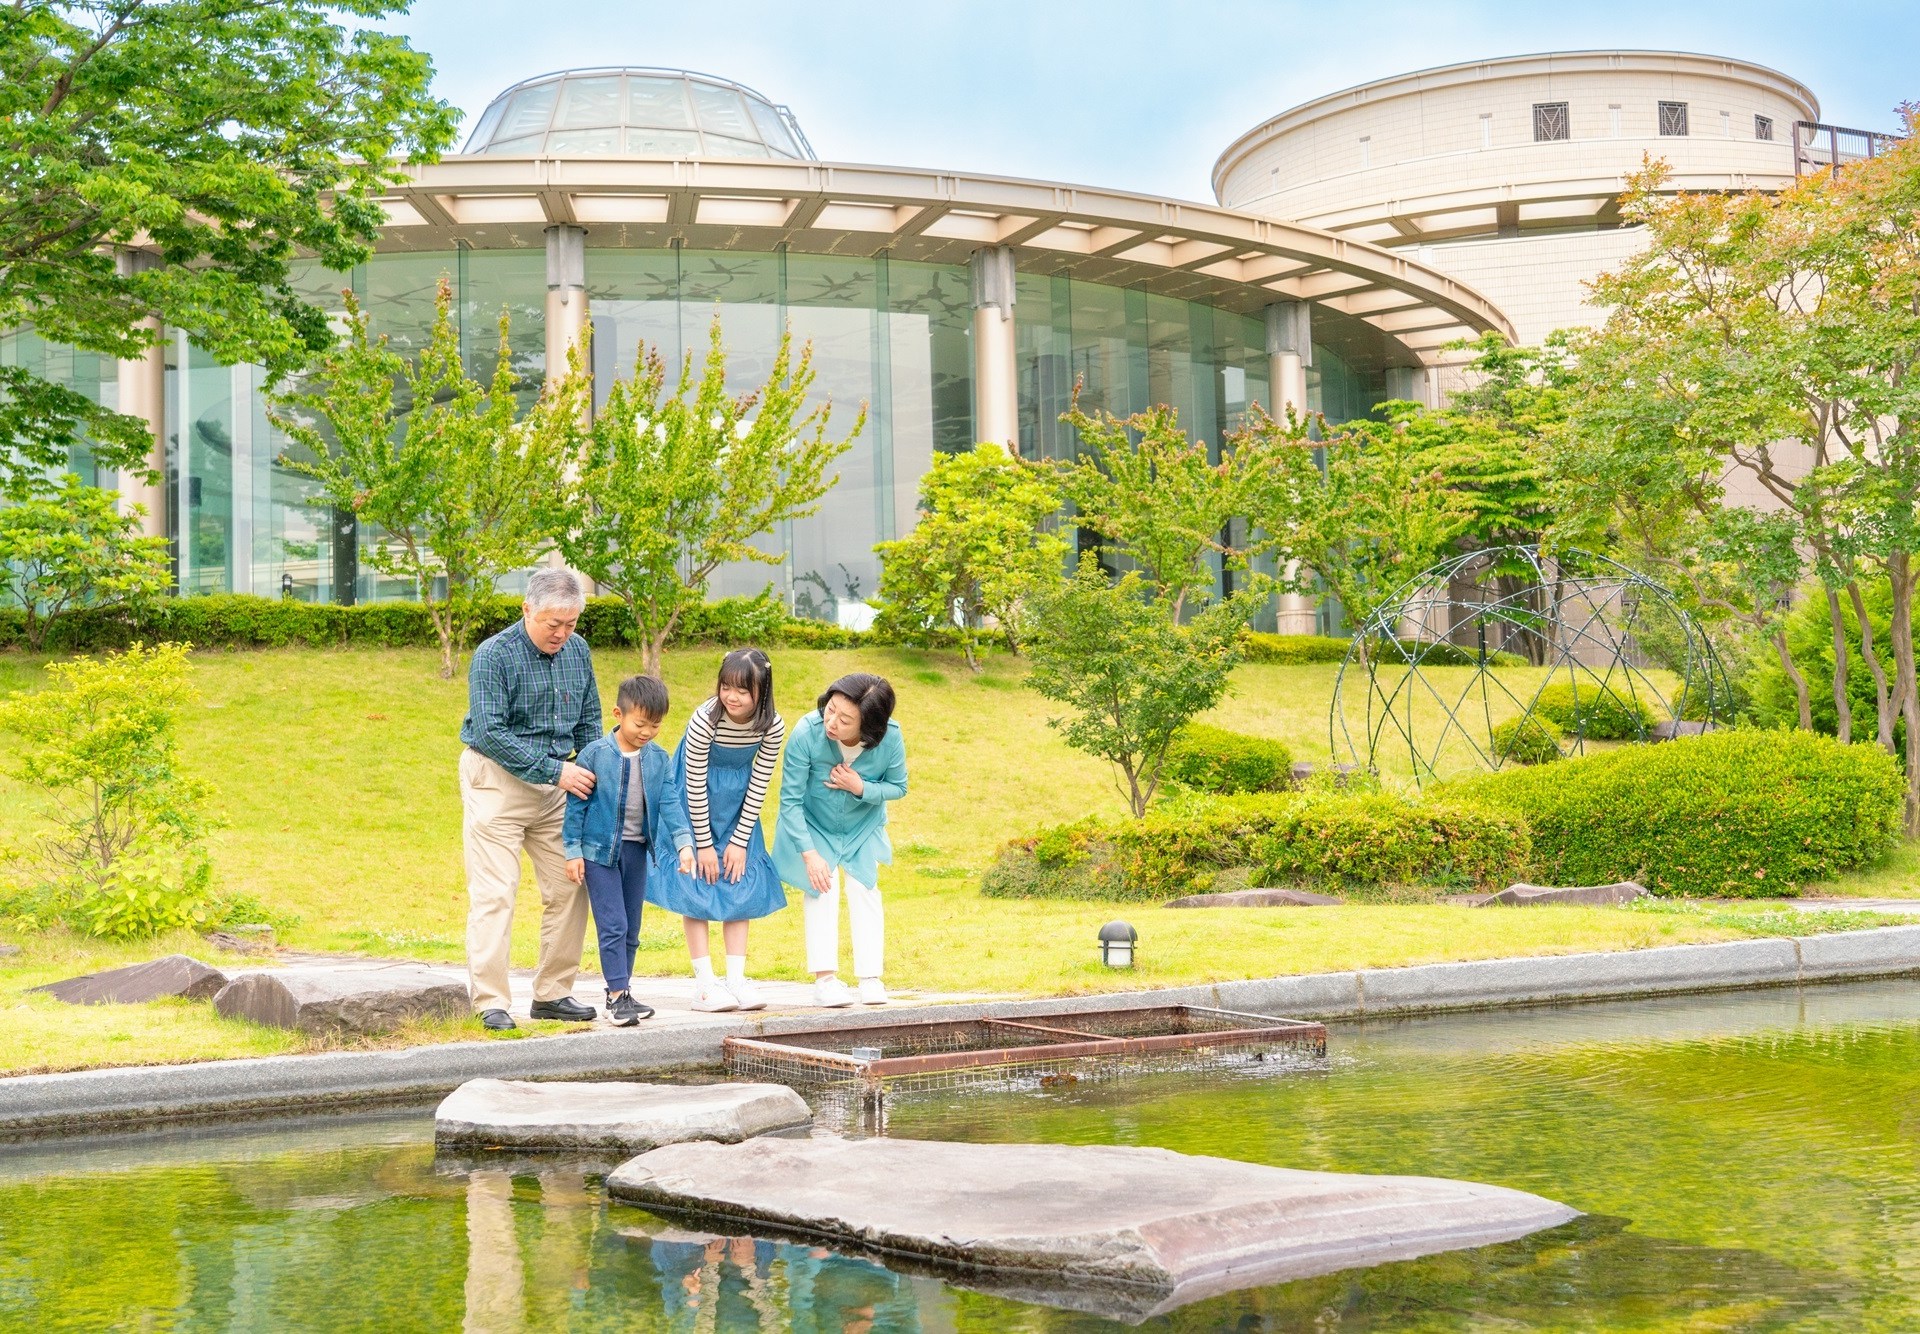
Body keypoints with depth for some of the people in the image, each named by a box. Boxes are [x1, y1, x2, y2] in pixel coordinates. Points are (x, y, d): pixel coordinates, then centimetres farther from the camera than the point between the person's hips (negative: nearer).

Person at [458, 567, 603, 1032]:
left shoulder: (578, 651, 3)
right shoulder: (493, 656, -16)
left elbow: (589, 720, 14)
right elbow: (489, 733, -21)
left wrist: (591, 774, 1)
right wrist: (555, 770, -23)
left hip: (557, 782, 6)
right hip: (497, 780, -6)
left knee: (569, 888, 4)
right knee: (494, 893, -8)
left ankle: (552, 993, 14)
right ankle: (491, 1002, -4)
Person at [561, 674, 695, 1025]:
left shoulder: (659, 759, 0)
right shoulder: (595, 755, -11)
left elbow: (670, 802, -2)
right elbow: (576, 803, -6)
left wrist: (684, 842, -16)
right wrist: (573, 851, -7)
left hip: (636, 851, 4)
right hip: (600, 850, -4)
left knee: (631, 928, 12)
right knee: (612, 925, -8)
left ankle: (622, 989, 24)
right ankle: (618, 995, -5)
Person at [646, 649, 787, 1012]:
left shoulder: (772, 726, -19)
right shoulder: (705, 720, -28)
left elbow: (758, 784, -10)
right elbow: (695, 785, -20)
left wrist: (740, 841, -11)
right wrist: (704, 844, -15)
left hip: (738, 805, 4)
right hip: (697, 804, -4)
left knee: (741, 884, 0)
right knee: (697, 884, -7)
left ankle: (736, 979, 3)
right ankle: (704, 984, -5)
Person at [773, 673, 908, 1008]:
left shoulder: (890, 738, -32)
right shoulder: (807, 732, -38)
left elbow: (898, 787, -12)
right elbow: (790, 799, -26)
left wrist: (861, 788, -31)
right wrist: (809, 854, -27)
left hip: (862, 826, 2)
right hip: (813, 825, -2)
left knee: (863, 889, 0)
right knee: (822, 888, -10)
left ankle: (871, 978, 5)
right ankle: (825, 978, -7)